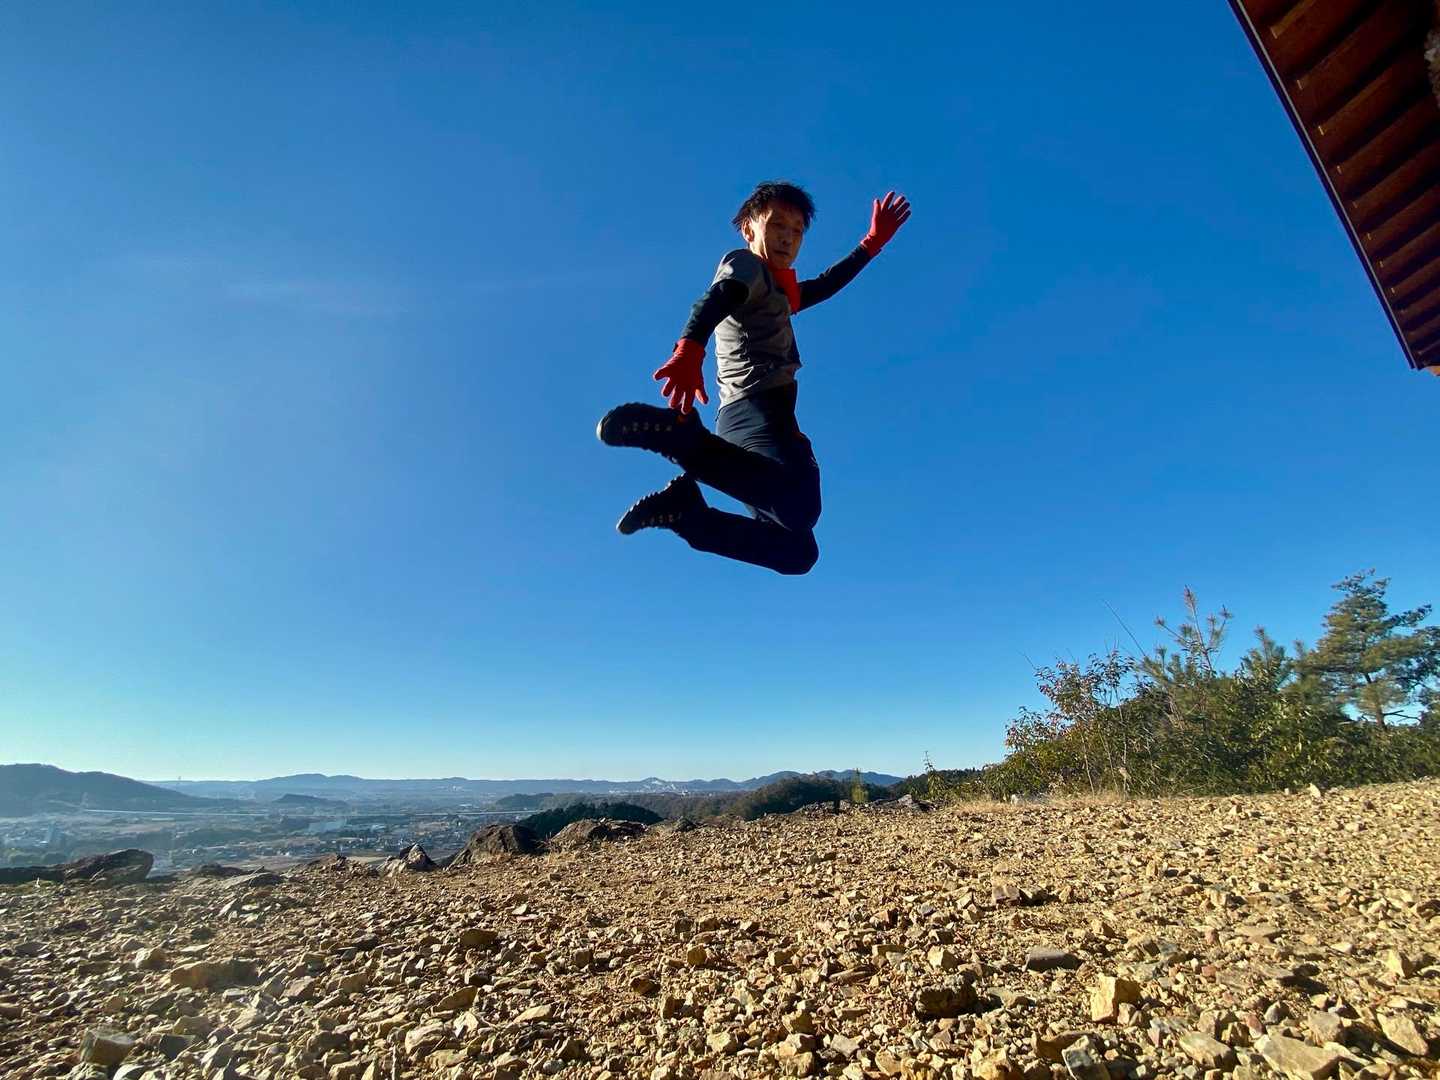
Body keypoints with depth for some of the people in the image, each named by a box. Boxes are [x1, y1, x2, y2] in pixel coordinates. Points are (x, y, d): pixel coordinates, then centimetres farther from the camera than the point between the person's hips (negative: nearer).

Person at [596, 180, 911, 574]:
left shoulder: (776, 288, 35)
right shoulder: (744, 263, 8)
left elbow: (824, 286, 50)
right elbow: (714, 300, -16)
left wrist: (873, 242, 52)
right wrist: (689, 349, -37)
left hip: (750, 418, 9)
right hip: (756, 406, -9)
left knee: (796, 550, 5)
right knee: (800, 507, -39)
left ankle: (683, 509, -5)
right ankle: (678, 432, -33)